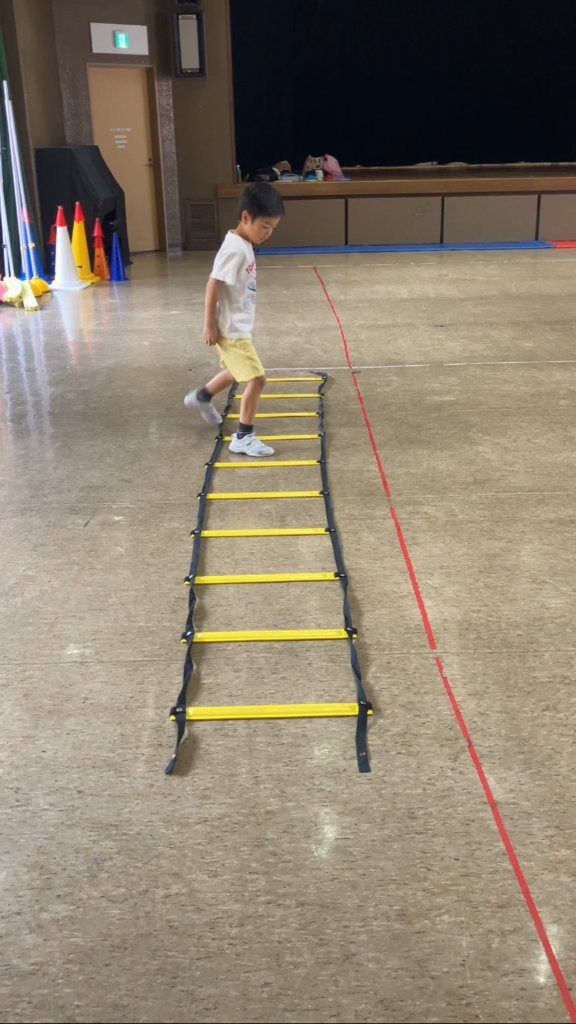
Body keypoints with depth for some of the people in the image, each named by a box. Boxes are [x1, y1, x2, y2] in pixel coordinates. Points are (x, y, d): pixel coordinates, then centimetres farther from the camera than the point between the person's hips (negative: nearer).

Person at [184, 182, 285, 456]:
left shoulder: (244, 244, 8)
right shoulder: (235, 249, -22)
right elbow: (213, 285, -23)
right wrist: (210, 325, -21)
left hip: (239, 327, 10)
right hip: (232, 329, -10)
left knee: (238, 372, 29)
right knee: (257, 379, -10)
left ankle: (201, 397, 50)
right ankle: (243, 436, 0)